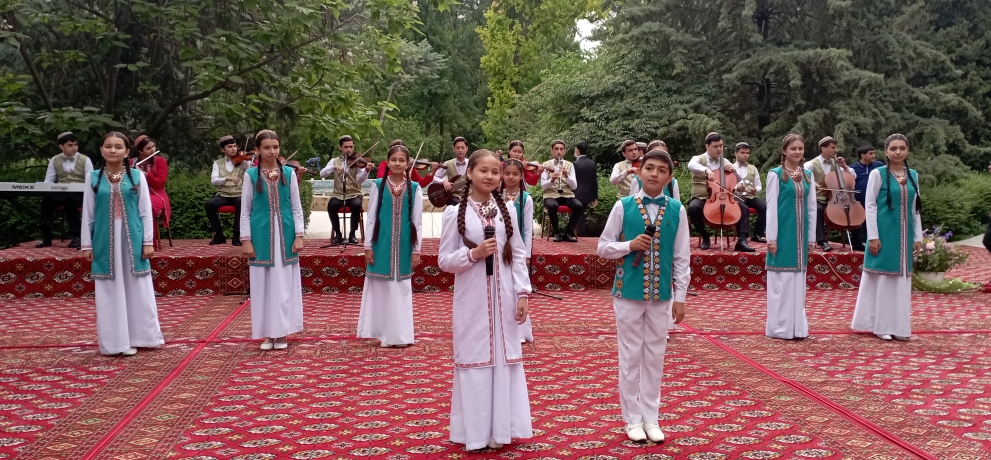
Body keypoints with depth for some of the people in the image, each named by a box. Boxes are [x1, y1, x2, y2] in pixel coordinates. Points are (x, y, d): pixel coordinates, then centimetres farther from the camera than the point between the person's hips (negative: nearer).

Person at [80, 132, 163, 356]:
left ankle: (140, 337, 17)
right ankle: (114, 341, 13)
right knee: (110, 292, 5)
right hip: (105, 241, 0)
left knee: (138, 289, 5)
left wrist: (148, 241, -1)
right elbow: (88, 214, 5)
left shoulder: (137, 177, 0)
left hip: (132, 240, 0)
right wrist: (86, 244, 3)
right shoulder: (93, 178, 2)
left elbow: (146, 212, 2)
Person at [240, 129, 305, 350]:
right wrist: (246, 239, -4)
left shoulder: (289, 173, 3)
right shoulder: (251, 175, 1)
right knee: (263, 284, 4)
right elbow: (245, 210, 2)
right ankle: (268, 333, 13)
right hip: (261, 236, -1)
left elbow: (296, 207, 5)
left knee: (284, 284, 4)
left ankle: (282, 332, 13)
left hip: (285, 235, 1)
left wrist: (299, 235, -2)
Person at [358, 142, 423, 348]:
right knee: (382, 289, 4)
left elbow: (417, 221, 3)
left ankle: (400, 335, 14)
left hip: (404, 246, 0)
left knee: (401, 289, 7)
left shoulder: (414, 188, 1)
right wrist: (368, 246, -3)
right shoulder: (378, 185, 0)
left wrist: (416, 249, 0)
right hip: (382, 245, 0)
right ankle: (385, 334, 13)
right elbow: (371, 217, 1)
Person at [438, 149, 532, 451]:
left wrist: (523, 293, -1)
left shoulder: (507, 211, 4)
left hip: (503, 298, 3)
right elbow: (444, 260, -3)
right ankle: (475, 430, 15)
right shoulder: (455, 213, -4)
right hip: (471, 300, -2)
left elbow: (518, 255, 6)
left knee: (504, 359, 8)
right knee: (473, 360, 4)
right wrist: (474, 253, -18)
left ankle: (500, 428, 20)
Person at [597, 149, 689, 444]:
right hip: (628, 292, -1)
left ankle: (650, 418, 22)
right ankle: (633, 419, 17)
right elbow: (603, 247, 1)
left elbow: (682, 257, 3)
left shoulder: (677, 211, 0)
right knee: (630, 356, 6)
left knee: (655, 356, 9)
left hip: (661, 294, 1)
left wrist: (680, 296, 1)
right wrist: (629, 245, -16)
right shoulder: (623, 206, -4)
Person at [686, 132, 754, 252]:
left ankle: (741, 240, -19)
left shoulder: (725, 162, 13)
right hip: (701, 198, -4)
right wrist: (706, 170, -44)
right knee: (693, 207, -36)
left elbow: (738, 182, 17)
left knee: (744, 208, -16)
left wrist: (734, 171, -4)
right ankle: (705, 236, -14)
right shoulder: (698, 159, 0)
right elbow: (691, 166, -26)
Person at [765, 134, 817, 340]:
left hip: (800, 233, 5)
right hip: (783, 232, -5)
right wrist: (771, 237, -13)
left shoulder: (808, 175, 10)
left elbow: (811, 208, 12)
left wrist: (811, 237, 8)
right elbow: (771, 207, -8)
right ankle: (780, 327, 5)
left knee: (799, 278, 9)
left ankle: (797, 326, 16)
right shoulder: (776, 174, -5)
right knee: (782, 278, -2)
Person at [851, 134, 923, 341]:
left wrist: (918, 236, 8)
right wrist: (873, 236, -14)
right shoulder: (878, 174, -5)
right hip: (884, 233, -5)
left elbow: (915, 208, 13)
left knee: (902, 279, 8)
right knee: (882, 278, 0)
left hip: (904, 235, 5)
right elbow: (870, 205, -8)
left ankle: (898, 326, 16)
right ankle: (881, 326, 7)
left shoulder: (913, 175, 9)